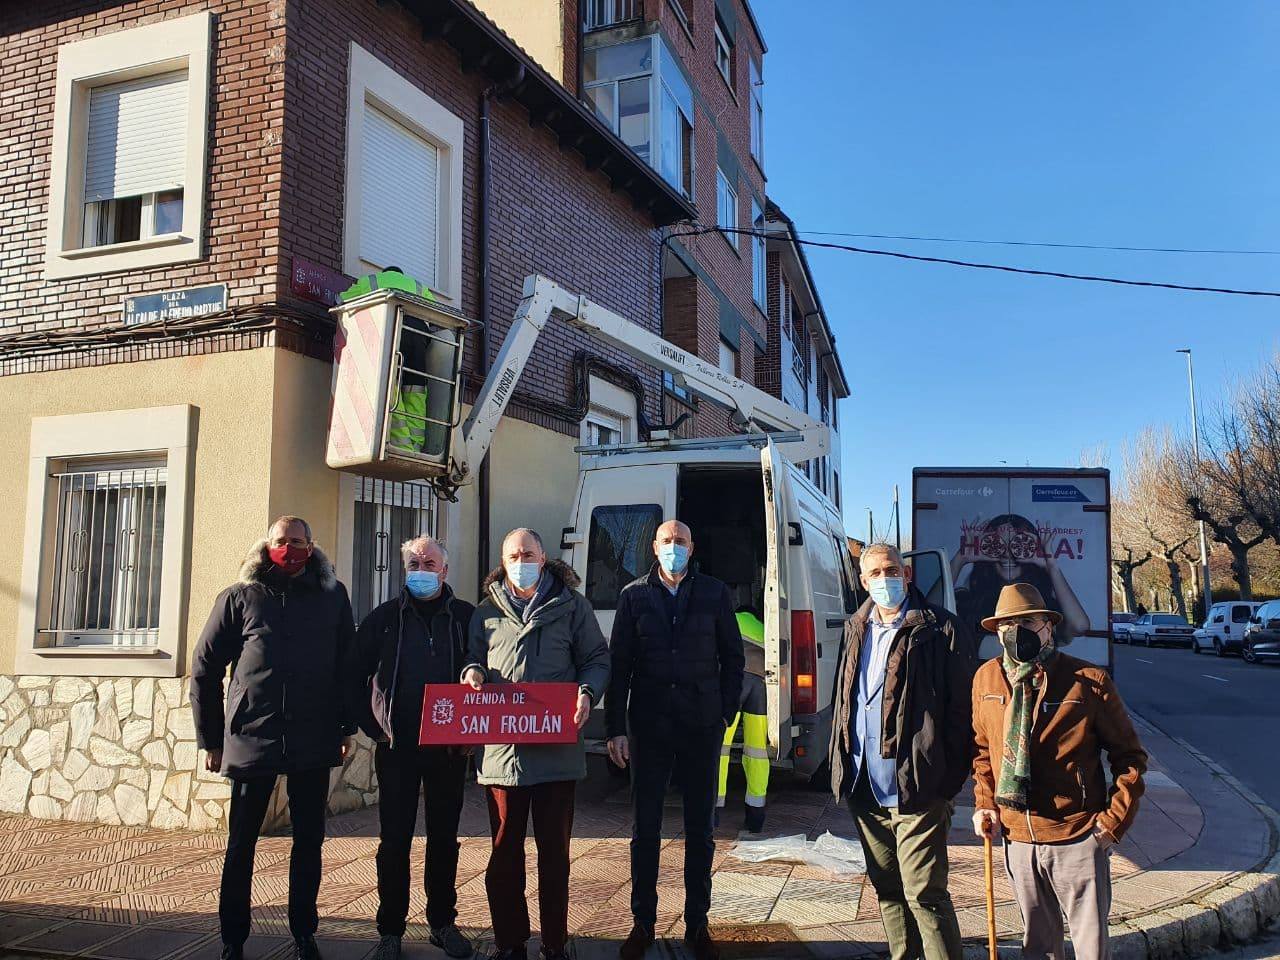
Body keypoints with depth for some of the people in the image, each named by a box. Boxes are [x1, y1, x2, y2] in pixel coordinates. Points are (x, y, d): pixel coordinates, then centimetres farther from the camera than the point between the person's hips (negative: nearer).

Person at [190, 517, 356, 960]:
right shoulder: (239, 598, 0)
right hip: (251, 740, -1)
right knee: (241, 843, 8)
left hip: (314, 742, 1)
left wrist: (347, 725, 6)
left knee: (309, 841, 10)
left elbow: (348, 665, 9)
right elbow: (204, 671, 3)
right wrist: (212, 739, 3)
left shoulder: (333, 596, 4)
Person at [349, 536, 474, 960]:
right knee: (394, 840, 5)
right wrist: (373, 727, -2)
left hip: (449, 748, 0)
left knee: (444, 838, 11)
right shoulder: (384, 618, 2)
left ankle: (443, 921, 25)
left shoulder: (467, 618, 1)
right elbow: (354, 676, 5)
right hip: (397, 747, 0)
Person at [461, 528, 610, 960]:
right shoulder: (486, 611, 11)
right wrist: (472, 672, -5)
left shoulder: (571, 605, 4)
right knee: (504, 852, 9)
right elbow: (472, 658, 19)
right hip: (501, 749, 2)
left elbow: (597, 659, 6)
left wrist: (587, 693, -13)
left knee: (554, 851, 9)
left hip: (557, 750, -2)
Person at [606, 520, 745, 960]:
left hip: (702, 727, 0)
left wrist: (725, 712, 0)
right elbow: (619, 663, 1)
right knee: (645, 829, 8)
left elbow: (733, 657, 8)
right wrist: (616, 728, -4)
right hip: (649, 727, 0)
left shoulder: (715, 593, 4)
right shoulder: (634, 595, 3)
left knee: (699, 829, 10)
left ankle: (697, 924, 23)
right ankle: (643, 923, 21)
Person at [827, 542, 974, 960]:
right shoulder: (856, 630, 12)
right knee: (887, 889, 17)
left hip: (916, 787, -6)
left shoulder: (940, 629, -7)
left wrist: (950, 781, -10)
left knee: (924, 893, -4)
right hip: (865, 787, 7)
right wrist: (840, 764, 13)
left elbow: (961, 709, -8)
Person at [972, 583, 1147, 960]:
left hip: (1078, 838, -3)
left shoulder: (1089, 681, -11)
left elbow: (1129, 756, -3)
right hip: (1017, 838, 4)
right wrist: (985, 803, 5)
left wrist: (1114, 821, -8)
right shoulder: (986, 678, 0)